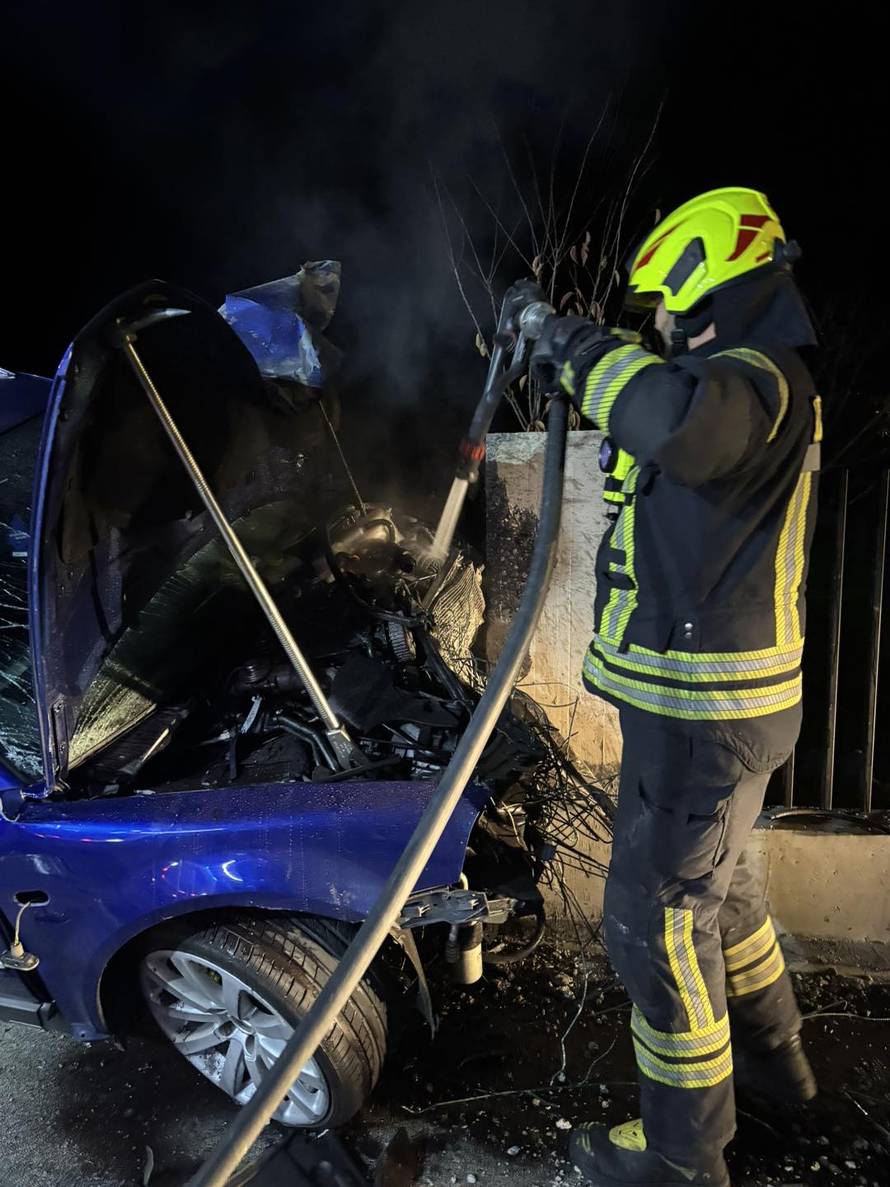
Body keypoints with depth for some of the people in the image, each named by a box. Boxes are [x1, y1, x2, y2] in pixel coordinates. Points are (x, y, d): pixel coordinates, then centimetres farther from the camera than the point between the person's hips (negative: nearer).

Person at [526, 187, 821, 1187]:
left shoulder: (757, 376, -19)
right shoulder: (745, 378, 14)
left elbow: (682, 420, -43)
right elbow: (679, 439, 30)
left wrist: (592, 354, -25)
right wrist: (588, 381, 16)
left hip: (702, 713, -11)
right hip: (720, 698, 11)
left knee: (658, 921, 2)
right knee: (716, 883, 26)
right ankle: (772, 1056, 47)